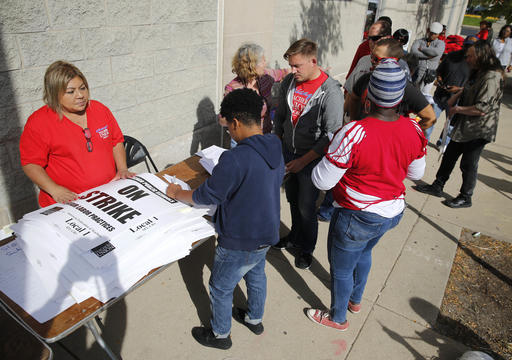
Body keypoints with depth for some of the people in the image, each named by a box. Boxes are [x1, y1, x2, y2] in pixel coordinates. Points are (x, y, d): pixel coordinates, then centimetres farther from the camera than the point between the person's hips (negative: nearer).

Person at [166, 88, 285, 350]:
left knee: (220, 288, 17)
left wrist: (177, 193, -1)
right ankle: (254, 319, 54)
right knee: (256, 276, 30)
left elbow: (206, 196, -19)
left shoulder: (234, 159, -31)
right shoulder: (275, 150, -5)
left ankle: (220, 335, 40)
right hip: (266, 234, 8)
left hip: (239, 244, -8)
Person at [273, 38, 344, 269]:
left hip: (312, 158, -5)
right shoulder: (289, 82, -2)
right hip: (287, 152, 6)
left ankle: (307, 248, 30)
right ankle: (295, 236, 45)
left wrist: (303, 160, -19)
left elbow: (331, 135, -20)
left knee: (306, 207, 5)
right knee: (292, 200, 21)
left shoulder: (331, 92, -21)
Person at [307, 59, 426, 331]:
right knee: (363, 252, 32)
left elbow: (323, 181, -23)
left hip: (357, 218, -7)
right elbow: (416, 173, 7)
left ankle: (338, 318, 42)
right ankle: (355, 300, 57)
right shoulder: (414, 130, -10)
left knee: (341, 267, 17)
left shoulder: (353, 133, -30)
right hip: (393, 213, 7)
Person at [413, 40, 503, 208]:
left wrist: (457, 109, -15)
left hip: (478, 131, -9)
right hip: (464, 127, 9)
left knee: (468, 164, 4)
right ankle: (437, 186, 31)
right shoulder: (477, 73, 8)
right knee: (449, 155, 16)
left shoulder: (491, 77, -22)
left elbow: (482, 109, -27)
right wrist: (456, 96, 6)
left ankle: (465, 198, 22)